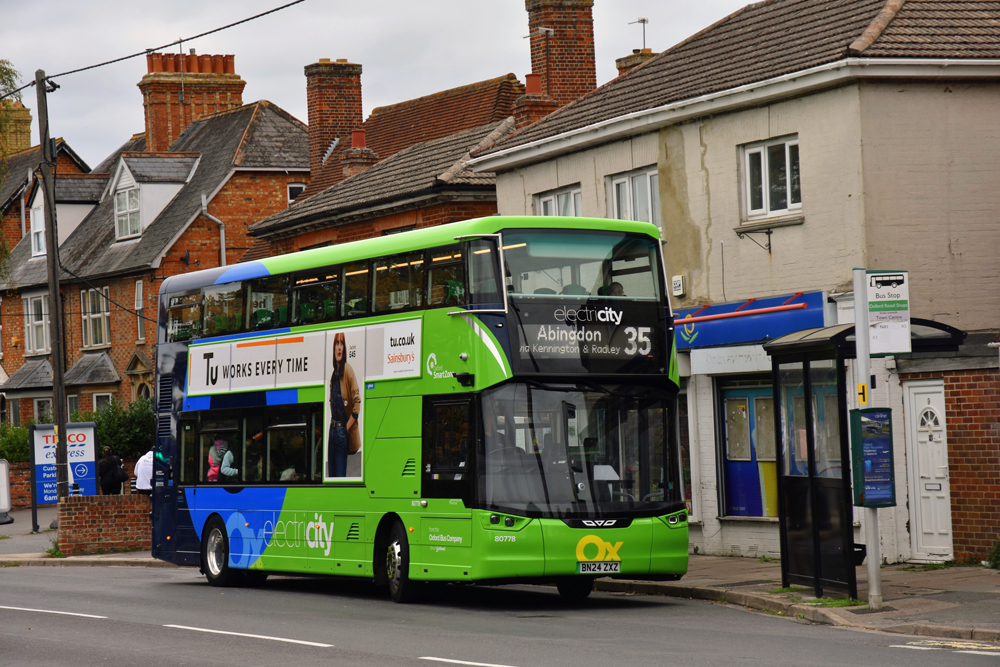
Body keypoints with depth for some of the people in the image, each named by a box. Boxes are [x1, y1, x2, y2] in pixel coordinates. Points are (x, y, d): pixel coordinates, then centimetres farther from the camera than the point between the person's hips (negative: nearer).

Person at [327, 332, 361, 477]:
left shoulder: (348, 371, -12)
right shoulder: (333, 375, 12)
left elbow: (357, 403, -17)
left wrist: (347, 427, -12)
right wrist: (333, 424, 13)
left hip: (343, 432, -8)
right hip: (332, 430, 8)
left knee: (340, 475, -6)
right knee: (331, 475, 11)